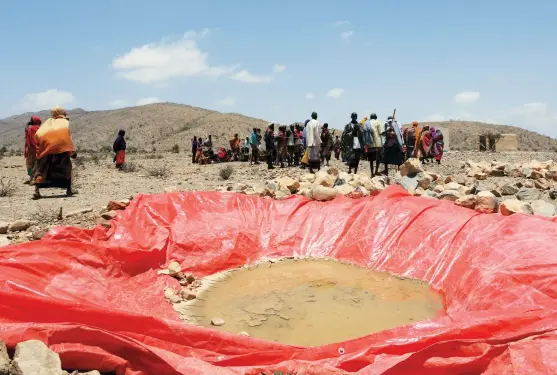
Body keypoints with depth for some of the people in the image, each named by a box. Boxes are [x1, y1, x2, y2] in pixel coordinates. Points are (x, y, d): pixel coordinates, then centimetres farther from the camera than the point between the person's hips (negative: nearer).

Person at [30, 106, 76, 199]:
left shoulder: (48, 122, 23)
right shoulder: (65, 122, 18)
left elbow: (37, 135, 10)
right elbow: (68, 135, 2)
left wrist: (40, 148, 12)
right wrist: (72, 151, 1)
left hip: (46, 147, 2)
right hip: (62, 147, -2)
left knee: (42, 169, 5)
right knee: (66, 168, 14)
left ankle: (37, 190, -11)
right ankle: (69, 190, 14)